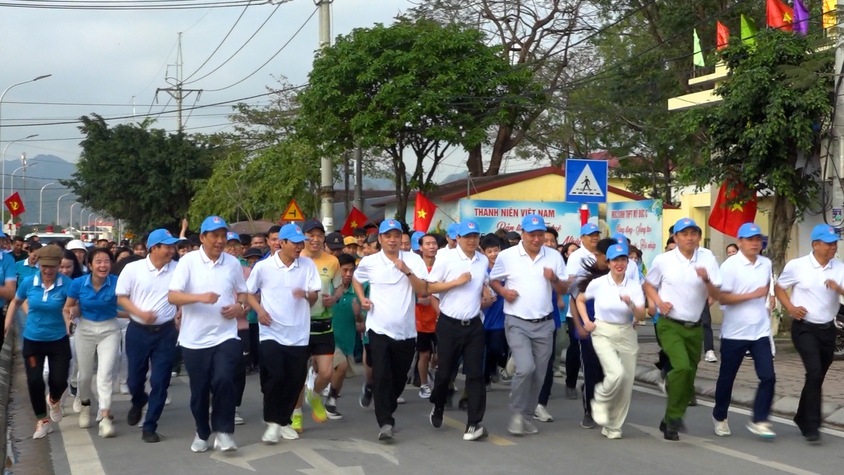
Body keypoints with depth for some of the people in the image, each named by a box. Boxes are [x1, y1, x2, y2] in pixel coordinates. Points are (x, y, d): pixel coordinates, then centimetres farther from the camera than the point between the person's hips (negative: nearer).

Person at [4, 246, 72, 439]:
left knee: (59, 381, -2)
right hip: (33, 340, 2)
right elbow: (16, 301, 9)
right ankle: (43, 421, 21)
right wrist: (7, 322, 3)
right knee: (34, 381, -1)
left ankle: (54, 401, 38)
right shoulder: (28, 282, -10)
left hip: (58, 340, -1)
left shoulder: (66, 284, -17)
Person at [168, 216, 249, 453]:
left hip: (225, 336, 1)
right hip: (194, 339, -1)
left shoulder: (233, 263, 5)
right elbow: (172, 296, -12)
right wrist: (200, 297, -28)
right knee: (199, 390, 9)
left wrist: (240, 306, -7)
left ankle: (223, 431, -3)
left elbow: (242, 293, 16)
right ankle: (202, 433, 29)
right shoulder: (188, 261, -5)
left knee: (224, 380, -18)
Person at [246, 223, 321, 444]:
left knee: (295, 380, 6)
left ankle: (284, 421, 23)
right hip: (271, 332, -3)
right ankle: (272, 422, 4)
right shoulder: (263, 267, -4)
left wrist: (306, 294, -21)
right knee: (274, 376, -13)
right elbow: (248, 292, 8)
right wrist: (259, 310, -9)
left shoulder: (308, 265, 1)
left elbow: (314, 297, 2)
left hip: (298, 333, 3)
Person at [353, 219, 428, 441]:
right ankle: (385, 422, -14)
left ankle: (386, 411, 38)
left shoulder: (413, 259, -1)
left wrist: (407, 271, -23)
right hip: (379, 328, -2)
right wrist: (362, 298, 4)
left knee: (399, 378, 14)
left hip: (406, 330, 2)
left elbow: (422, 290, -10)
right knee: (381, 376, -14)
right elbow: (356, 279, 20)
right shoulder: (369, 262, 0)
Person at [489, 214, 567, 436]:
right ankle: (516, 413, 0)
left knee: (539, 374, 8)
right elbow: (493, 280, 7)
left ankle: (526, 415, 24)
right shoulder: (506, 256, -3)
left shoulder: (554, 256, 3)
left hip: (544, 324, 4)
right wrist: (503, 291, -13)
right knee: (525, 368, -19)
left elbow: (564, 289, 6)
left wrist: (554, 279, -15)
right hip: (517, 323, -3)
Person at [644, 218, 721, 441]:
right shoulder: (663, 260, -3)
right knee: (682, 366, -26)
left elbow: (716, 296, -3)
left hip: (694, 328, 3)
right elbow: (648, 284, 12)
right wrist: (659, 302, -6)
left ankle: (669, 422, 26)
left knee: (688, 378, 9)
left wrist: (706, 279, -23)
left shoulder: (708, 259, -1)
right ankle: (674, 415, -10)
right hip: (670, 325, -3)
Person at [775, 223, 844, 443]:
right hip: (804, 327, -4)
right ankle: (812, 426, -14)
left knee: (817, 377, 14)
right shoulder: (797, 265, -6)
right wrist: (791, 308, -7)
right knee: (814, 373, -19)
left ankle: (802, 418, 33)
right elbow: (779, 287, 6)